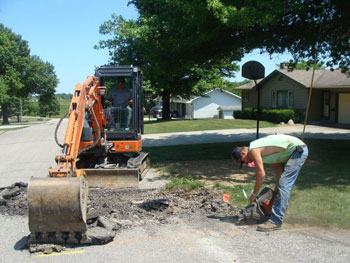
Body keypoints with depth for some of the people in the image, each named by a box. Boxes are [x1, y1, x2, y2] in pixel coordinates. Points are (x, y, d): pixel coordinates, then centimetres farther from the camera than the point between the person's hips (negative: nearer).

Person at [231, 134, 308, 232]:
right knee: (282, 184, 18)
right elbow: (278, 166, 13)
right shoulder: (260, 150, 15)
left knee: (284, 185, -13)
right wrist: (277, 185, 7)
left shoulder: (253, 150, -13)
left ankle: (276, 221, -14)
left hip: (298, 149, -11)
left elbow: (261, 174, -16)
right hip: (296, 150, 11)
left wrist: (254, 194, -6)